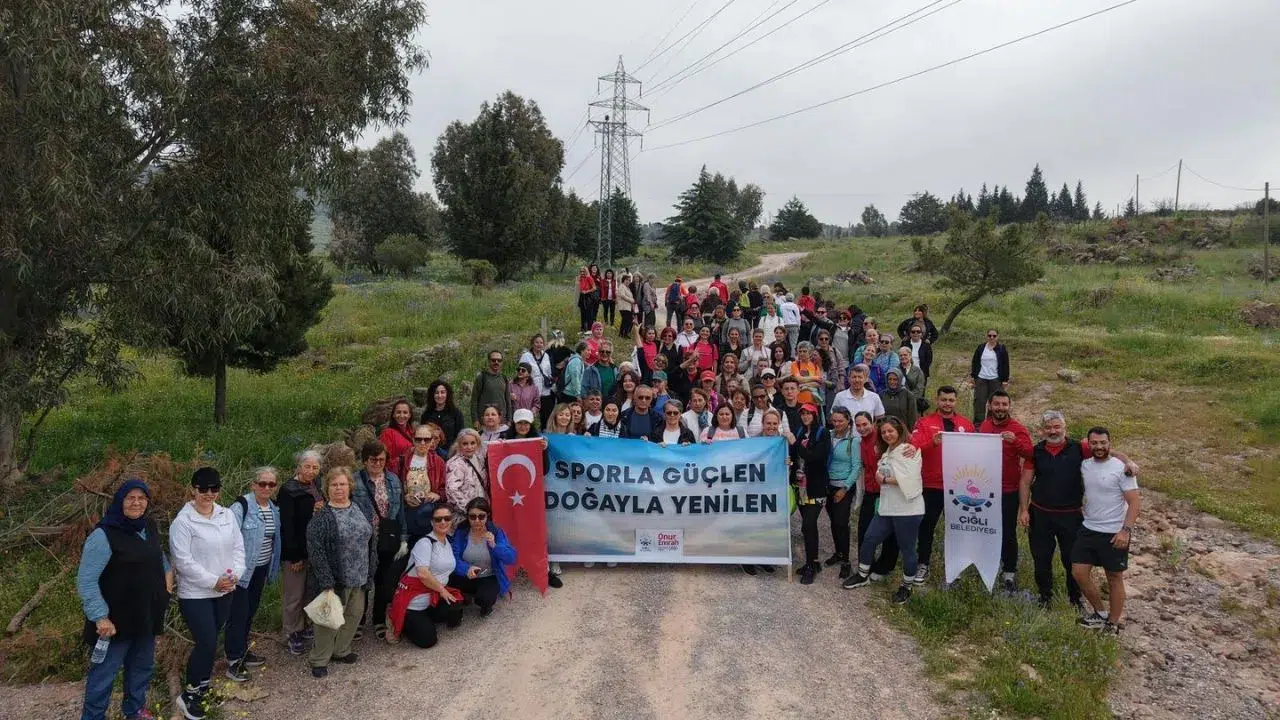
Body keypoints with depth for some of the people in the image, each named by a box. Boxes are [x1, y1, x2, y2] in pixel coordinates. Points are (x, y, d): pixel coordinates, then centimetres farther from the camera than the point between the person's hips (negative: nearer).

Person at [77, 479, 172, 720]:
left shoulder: (149, 526, 2)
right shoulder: (104, 535, -21)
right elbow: (86, 581, -21)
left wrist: (168, 571, 7)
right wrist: (100, 617, -24)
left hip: (146, 614, 7)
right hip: (117, 619, -7)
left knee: (142, 665, 22)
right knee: (105, 670, 5)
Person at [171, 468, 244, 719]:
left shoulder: (227, 515, 3)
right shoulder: (183, 521, -15)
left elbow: (238, 547, 6)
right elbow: (183, 561, -18)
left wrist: (234, 574, -10)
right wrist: (214, 581, -17)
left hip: (224, 592, 6)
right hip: (195, 594, -6)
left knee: (210, 641, 16)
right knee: (207, 644, -7)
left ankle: (202, 686, 34)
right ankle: (189, 694, 12)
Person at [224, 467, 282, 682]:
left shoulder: (274, 509, 6)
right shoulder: (242, 506, -17)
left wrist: (272, 569, 17)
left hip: (261, 568, 7)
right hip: (242, 569, -7)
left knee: (251, 611, 17)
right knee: (239, 613, -3)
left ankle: (242, 651, 31)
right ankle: (233, 661, 6)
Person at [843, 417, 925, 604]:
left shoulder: (909, 451, -12)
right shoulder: (886, 452, 15)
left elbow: (909, 479, -22)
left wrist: (885, 480, -13)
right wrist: (880, 477, 1)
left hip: (907, 510, -8)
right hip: (886, 507, 8)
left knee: (907, 549, 5)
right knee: (869, 540, 11)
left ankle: (907, 586, 22)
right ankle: (863, 575, 29)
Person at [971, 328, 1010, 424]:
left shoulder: (1002, 349, 2)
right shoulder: (980, 348, 7)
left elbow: (1005, 366, 3)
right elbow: (974, 363, 11)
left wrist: (1005, 381, -1)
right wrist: (973, 377, 6)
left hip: (995, 380, -1)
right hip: (981, 379, 2)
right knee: (979, 401, 0)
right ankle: (978, 422, 6)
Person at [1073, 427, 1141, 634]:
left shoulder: (1121, 468, -13)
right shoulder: (1085, 466, 3)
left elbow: (1134, 502, -15)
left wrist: (1125, 530, -22)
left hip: (1114, 534, -6)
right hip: (1088, 529, 6)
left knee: (1114, 578, 7)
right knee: (1079, 572, 5)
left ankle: (1114, 623, 21)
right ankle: (1100, 613, 24)